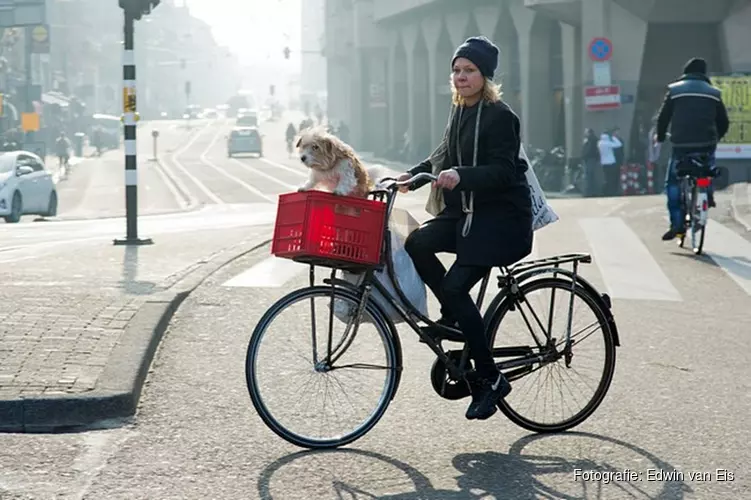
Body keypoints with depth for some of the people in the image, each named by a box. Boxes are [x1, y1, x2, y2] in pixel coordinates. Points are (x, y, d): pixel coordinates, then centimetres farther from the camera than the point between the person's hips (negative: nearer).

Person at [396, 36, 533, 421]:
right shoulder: (459, 111, 11)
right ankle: (452, 315, 6)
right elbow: (445, 155, 23)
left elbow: (503, 172, -22)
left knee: (456, 286, -17)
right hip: (464, 212, 8)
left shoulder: (500, 116, -14)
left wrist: (461, 176, -37)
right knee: (417, 243, -15)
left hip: (500, 217, -8)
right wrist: (414, 174, 8)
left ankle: (490, 379, -6)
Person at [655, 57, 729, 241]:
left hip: (681, 144, -2)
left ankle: (677, 224, -4)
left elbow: (663, 117, 4)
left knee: (672, 183, 7)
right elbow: (724, 122, 14)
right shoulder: (714, 92, 11)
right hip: (706, 144, 2)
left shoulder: (675, 90, 5)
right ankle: (708, 193, 12)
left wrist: (660, 136, 22)